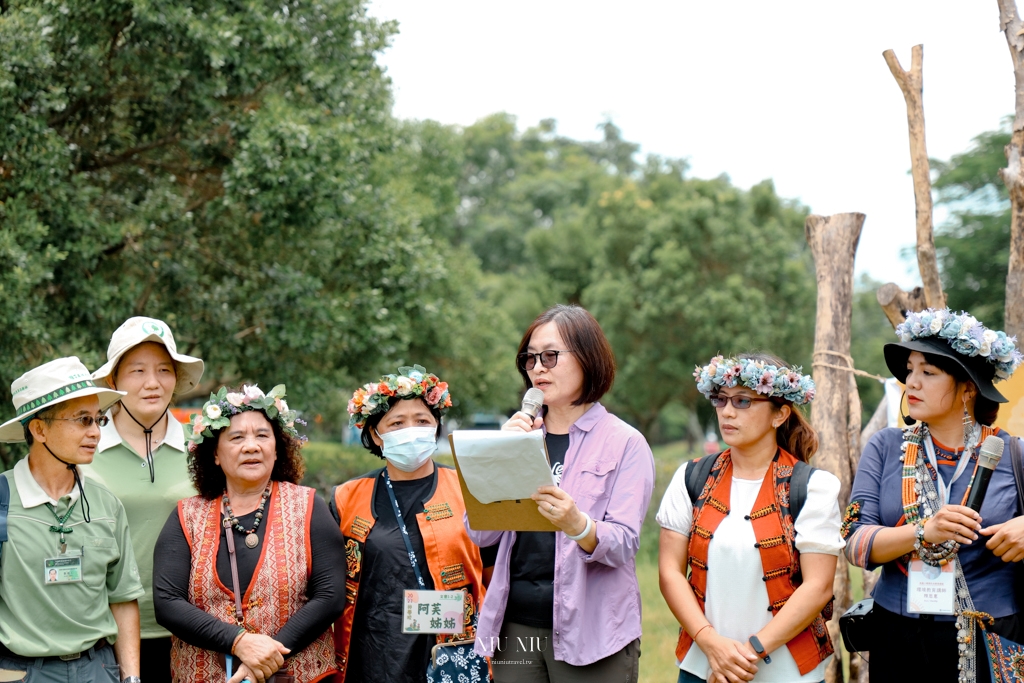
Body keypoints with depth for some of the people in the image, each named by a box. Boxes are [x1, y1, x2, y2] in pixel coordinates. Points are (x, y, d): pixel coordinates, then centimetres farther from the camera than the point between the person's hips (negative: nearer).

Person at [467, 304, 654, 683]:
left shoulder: (625, 443, -2)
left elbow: (623, 544, -13)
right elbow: (480, 533, 1)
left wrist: (578, 525, -32)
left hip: (591, 633, -3)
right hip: (515, 626, 4)